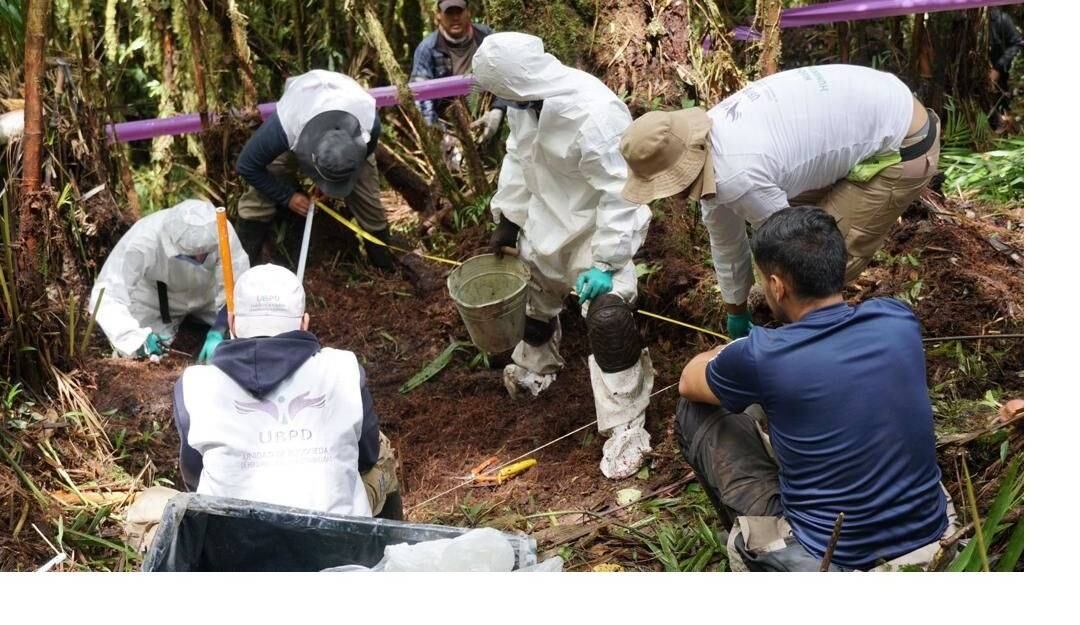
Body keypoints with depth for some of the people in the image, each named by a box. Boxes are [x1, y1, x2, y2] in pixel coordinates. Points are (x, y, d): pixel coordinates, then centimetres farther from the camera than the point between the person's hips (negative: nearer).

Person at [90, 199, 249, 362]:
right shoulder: (142, 242, -40)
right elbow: (106, 295, -38)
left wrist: (218, 333, -38)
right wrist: (137, 339, -50)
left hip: (205, 294, 2)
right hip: (153, 300, -2)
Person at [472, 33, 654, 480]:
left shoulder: (595, 114, -36)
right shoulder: (527, 99, -13)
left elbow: (620, 195, -31)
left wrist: (606, 262, -31)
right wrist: (508, 217, 7)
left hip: (595, 228, -8)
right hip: (546, 220, 8)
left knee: (607, 319, -19)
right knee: (532, 292, 26)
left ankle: (626, 428, -6)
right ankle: (534, 366, 57)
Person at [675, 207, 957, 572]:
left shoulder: (764, 357, -19)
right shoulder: (898, 320, -6)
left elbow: (688, 383, 5)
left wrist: (730, 354, 26)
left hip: (830, 565, -5)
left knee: (694, 414, 8)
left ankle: (753, 544, 21)